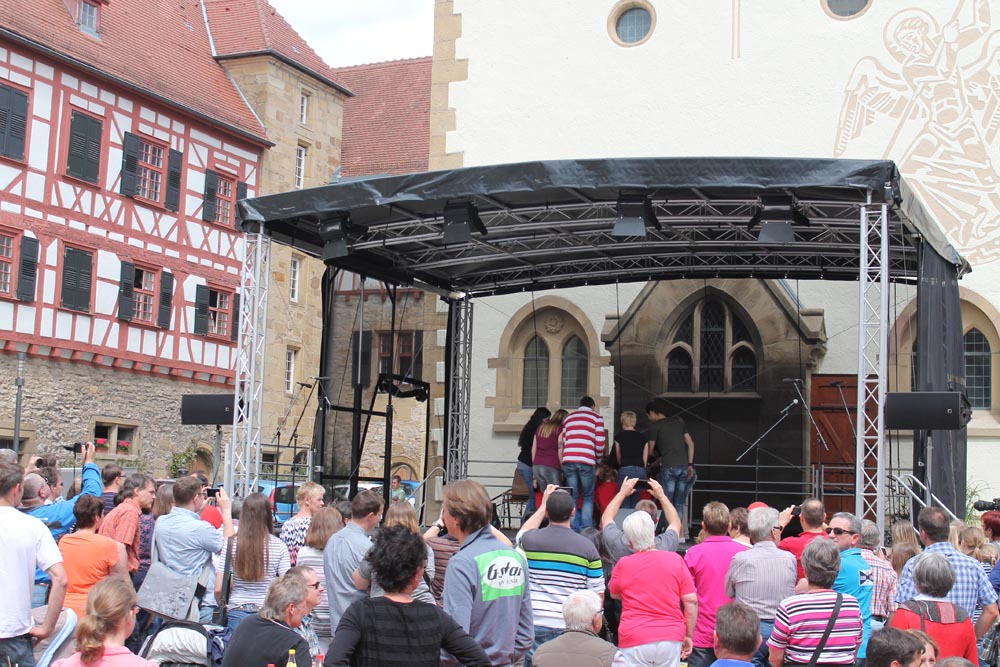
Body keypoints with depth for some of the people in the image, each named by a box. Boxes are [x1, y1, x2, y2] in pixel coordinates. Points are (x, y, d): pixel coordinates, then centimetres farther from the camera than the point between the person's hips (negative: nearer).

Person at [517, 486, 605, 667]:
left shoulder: (528, 541, -1)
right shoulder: (587, 547, -5)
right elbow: (598, 594, -1)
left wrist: (543, 506, 33)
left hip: (535, 625, 1)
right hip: (572, 628, -1)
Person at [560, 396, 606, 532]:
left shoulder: (568, 417, 23)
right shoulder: (596, 416, 11)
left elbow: (563, 441, 17)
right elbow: (600, 442, 3)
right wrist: (598, 459, 18)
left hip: (568, 460, 3)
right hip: (586, 460, -3)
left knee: (572, 496, 8)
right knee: (588, 496, 7)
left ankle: (573, 529, 3)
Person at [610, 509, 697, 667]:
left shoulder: (624, 565, -4)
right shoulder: (675, 560, 0)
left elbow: (614, 594, 16)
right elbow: (691, 601, 0)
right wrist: (689, 636, 11)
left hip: (634, 640, -2)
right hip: (671, 639, 2)